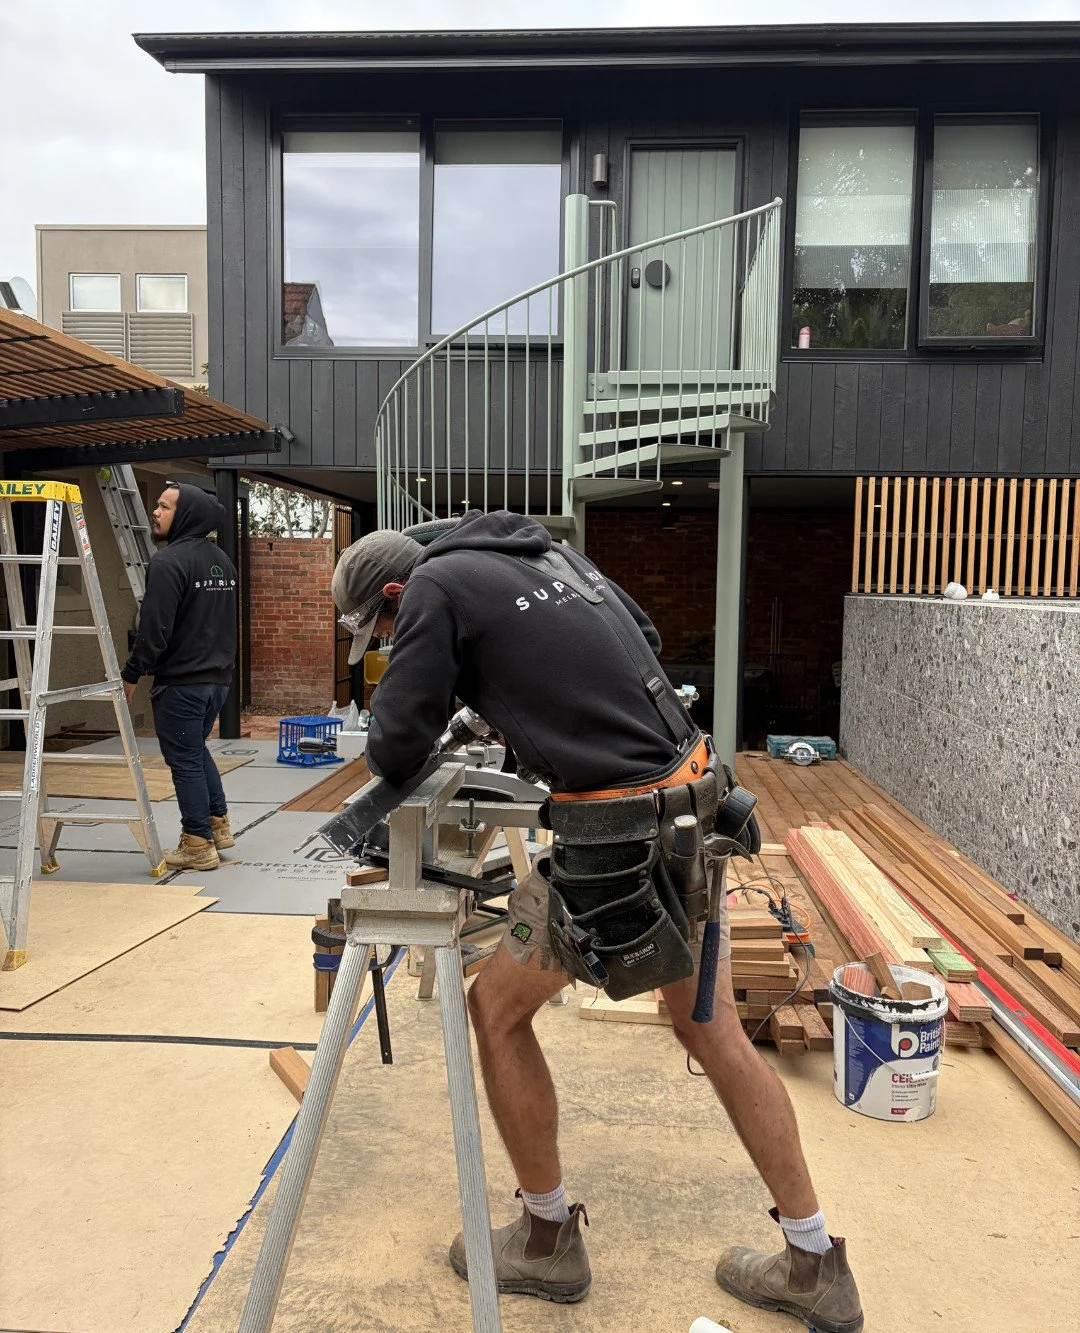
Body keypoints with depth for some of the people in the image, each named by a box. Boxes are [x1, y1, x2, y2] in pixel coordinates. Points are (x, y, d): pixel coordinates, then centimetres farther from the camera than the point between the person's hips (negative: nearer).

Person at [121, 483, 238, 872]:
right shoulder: (221, 559, 11)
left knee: (184, 760, 2)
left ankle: (198, 845, 9)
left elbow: (154, 628, -21)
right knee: (196, 749, 23)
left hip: (180, 681, -9)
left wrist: (131, 675, -11)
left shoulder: (168, 561, -17)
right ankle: (218, 825, 28)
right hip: (218, 677, 9)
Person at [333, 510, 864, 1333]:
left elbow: (398, 751, -7)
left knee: (498, 1010, 14)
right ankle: (816, 1266, 33)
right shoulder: (550, 554, 16)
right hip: (694, 805, 8)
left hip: (622, 837, -8)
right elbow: (648, 641, 22)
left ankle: (548, 1240, 31)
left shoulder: (437, 585, -5)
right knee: (712, 1031, 19)